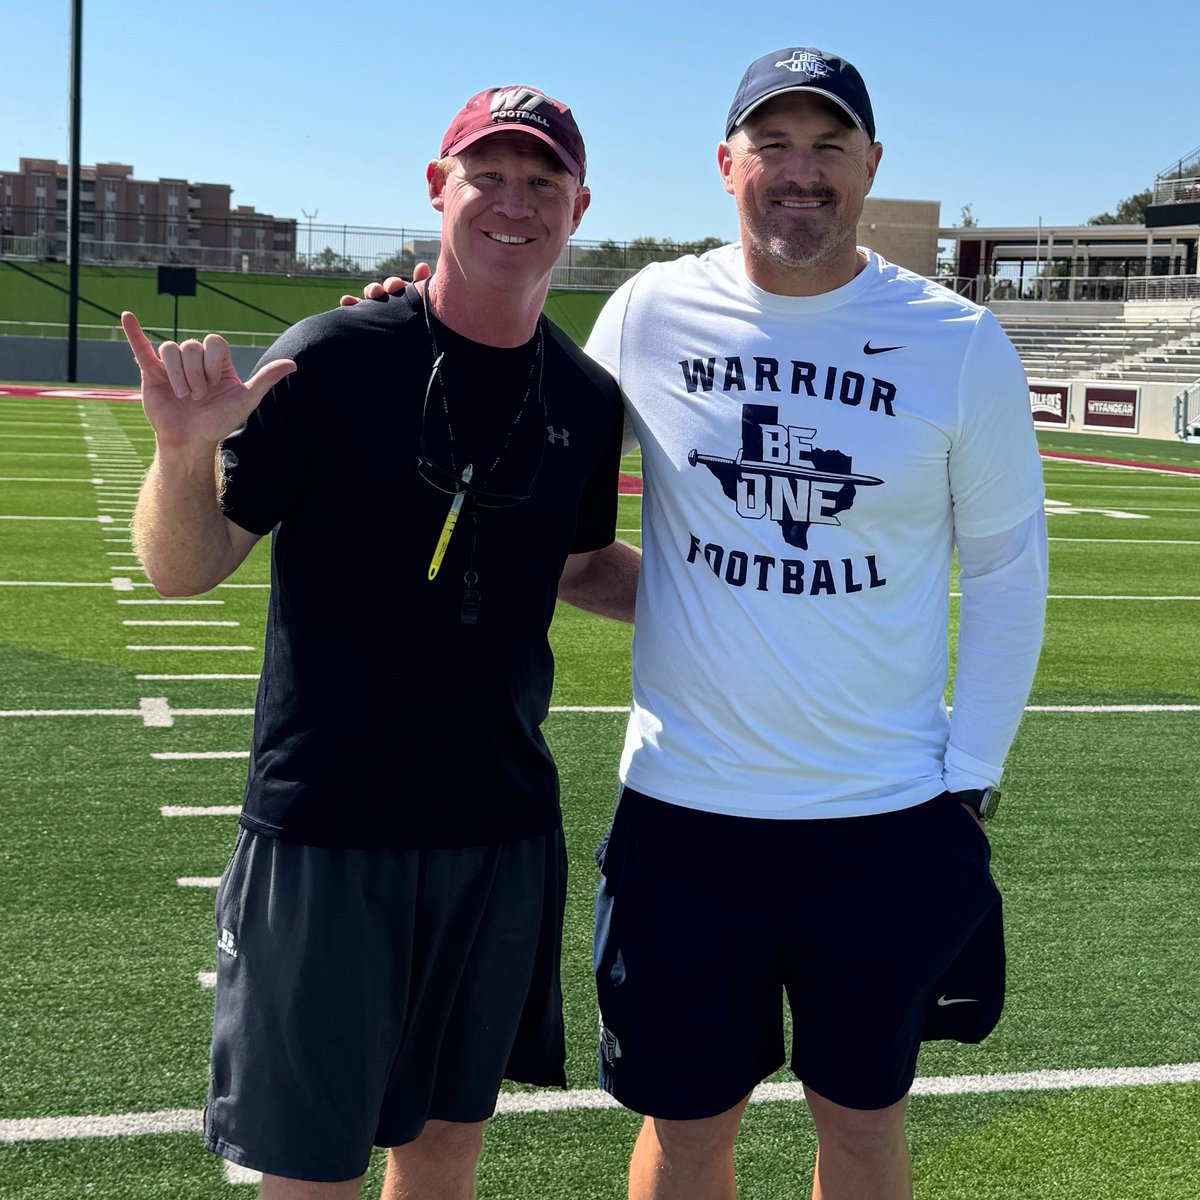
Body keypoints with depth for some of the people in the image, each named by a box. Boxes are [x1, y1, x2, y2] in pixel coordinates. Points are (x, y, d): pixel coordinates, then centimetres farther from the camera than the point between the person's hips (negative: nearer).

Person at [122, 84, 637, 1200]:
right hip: (326, 826, -4)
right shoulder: (333, 357, -11)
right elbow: (183, 568, -10)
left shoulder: (588, 397, 3)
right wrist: (184, 449, -29)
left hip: (505, 831, 5)